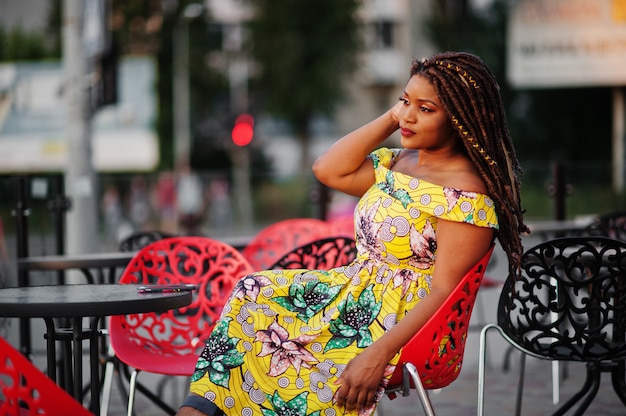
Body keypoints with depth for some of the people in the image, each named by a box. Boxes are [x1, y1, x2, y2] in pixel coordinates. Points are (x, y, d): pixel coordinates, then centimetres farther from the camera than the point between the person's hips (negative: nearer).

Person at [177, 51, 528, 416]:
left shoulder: (467, 195, -18)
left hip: (406, 326, -9)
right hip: (353, 293, 9)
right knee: (255, 294, -3)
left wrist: (378, 355, -29)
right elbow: (329, 170, 3)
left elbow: (444, 293, -22)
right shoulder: (396, 162, 10)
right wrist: (390, 119, 0)